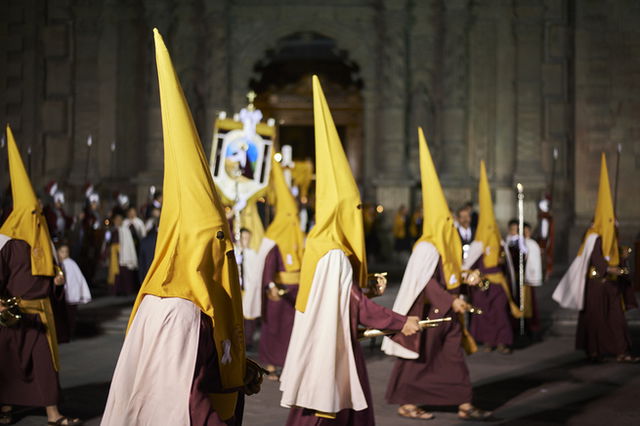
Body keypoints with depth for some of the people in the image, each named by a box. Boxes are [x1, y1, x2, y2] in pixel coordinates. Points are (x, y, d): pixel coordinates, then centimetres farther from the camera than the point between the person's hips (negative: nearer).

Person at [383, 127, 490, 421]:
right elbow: (426, 283, -24)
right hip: (427, 315, -9)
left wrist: (465, 278, 2)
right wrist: (452, 303, -27)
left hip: (446, 315, 9)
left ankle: (464, 406, 8)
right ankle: (406, 404, 13)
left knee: (455, 359, 7)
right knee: (419, 360, 1)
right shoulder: (426, 248, -17)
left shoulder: (443, 247, 12)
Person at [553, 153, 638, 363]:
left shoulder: (610, 236, 13)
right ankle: (593, 350, 14)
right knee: (596, 316, 2)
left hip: (610, 283, 7)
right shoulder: (594, 237, -11)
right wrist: (611, 269, -34)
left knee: (616, 317, 1)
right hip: (596, 283, -7)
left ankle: (621, 352, -2)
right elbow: (595, 259, -22)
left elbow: (613, 258, 15)